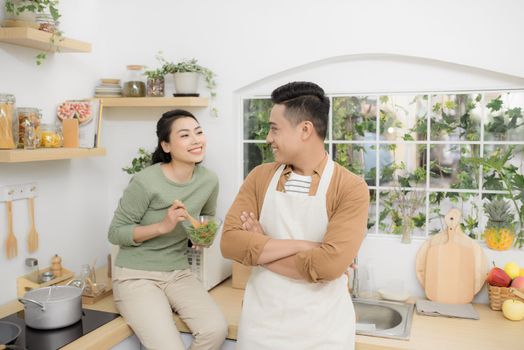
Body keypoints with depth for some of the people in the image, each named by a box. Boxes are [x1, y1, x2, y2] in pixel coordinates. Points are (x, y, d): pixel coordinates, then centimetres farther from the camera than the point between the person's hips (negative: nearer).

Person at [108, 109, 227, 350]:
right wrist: (162, 226, -24)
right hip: (136, 275, -4)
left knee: (216, 329, -19)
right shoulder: (146, 182, -20)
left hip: (178, 273, 5)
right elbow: (115, 233, -11)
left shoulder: (209, 180, -3)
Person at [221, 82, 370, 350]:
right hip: (261, 324, 3)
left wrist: (259, 250, -14)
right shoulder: (259, 177, -1)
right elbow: (230, 242, -11)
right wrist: (300, 246, -20)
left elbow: (329, 264, -23)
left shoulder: (351, 188, -12)